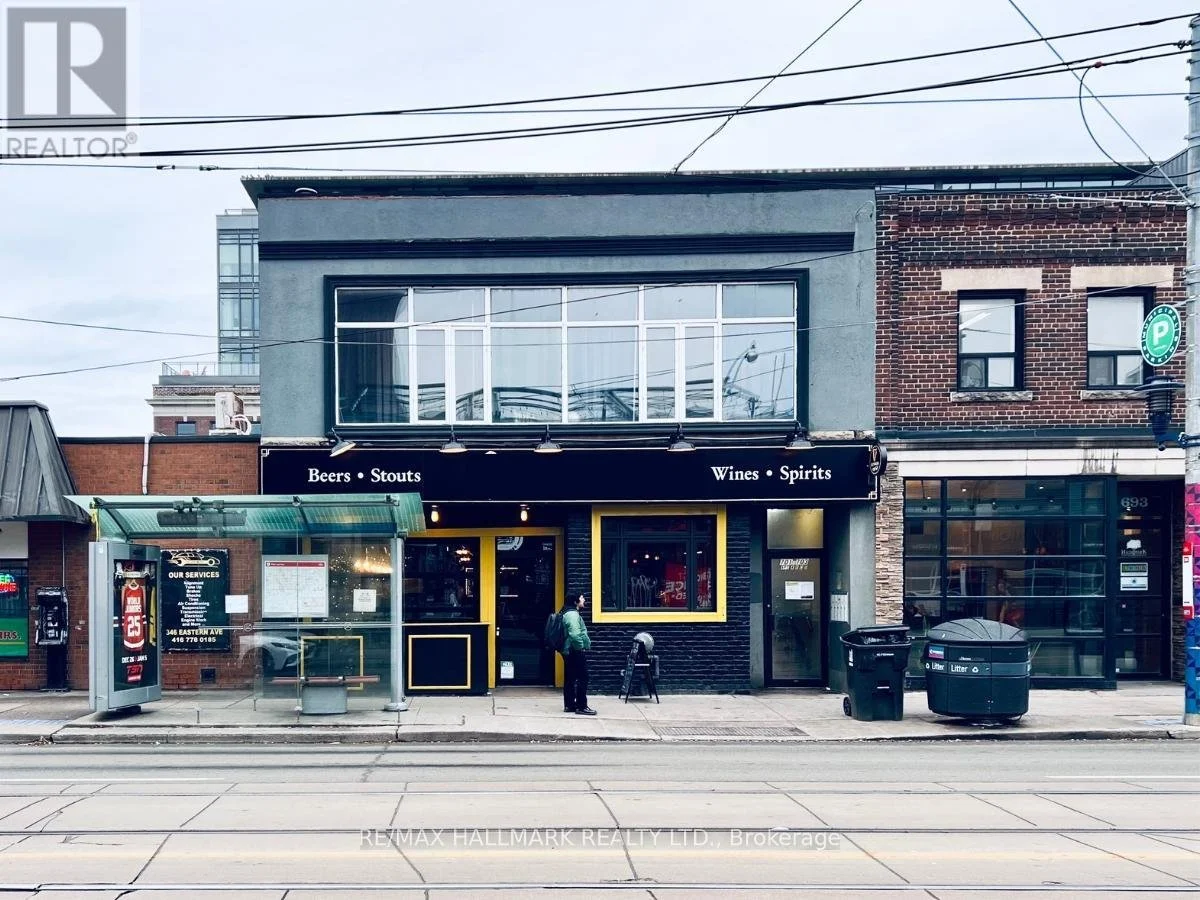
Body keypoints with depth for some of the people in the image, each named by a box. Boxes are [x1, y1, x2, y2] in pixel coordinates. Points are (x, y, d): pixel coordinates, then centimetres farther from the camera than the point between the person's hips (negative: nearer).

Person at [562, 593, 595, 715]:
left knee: (570, 679, 13)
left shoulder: (572, 614, 17)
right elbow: (575, 634, -28)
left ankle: (569, 705, 17)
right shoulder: (573, 615, -17)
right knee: (582, 679, -7)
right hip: (576, 652, -11)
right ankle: (581, 706, -7)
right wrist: (580, 647, -18)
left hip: (569, 652, 11)